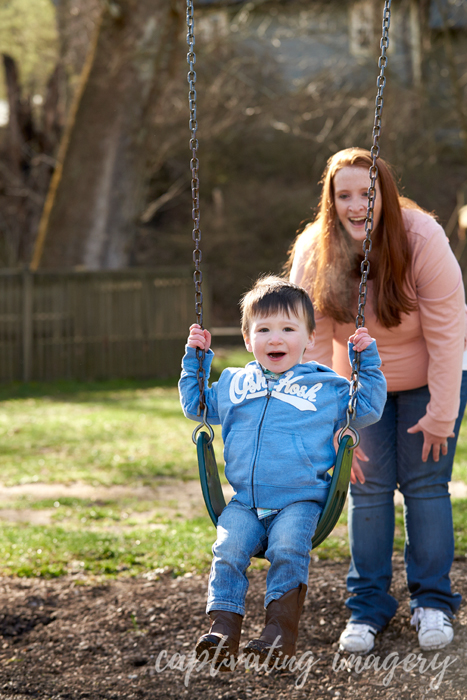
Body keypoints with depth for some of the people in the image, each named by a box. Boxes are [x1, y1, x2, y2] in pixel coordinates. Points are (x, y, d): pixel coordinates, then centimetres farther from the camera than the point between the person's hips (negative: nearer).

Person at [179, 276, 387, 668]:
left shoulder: (326, 388, 9)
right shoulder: (234, 384, 17)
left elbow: (367, 410, 13)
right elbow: (195, 405, 31)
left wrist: (367, 361, 6)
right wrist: (195, 358, 22)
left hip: (300, 500, -3)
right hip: (244, 503, 3)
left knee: (287, 550, -29)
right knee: (228, 550, -21)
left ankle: (281, 628, -25)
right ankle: (223, 626, -19)